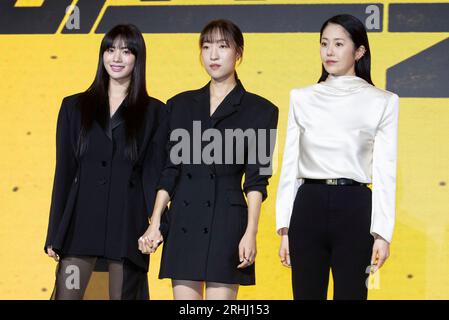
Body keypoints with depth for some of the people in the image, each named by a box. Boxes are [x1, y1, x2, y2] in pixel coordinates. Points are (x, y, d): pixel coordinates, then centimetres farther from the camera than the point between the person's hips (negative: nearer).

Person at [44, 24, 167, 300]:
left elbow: (156, 172, 2)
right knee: (67, 295, -6)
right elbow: (64, 171, 10)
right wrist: (54, 234, 5)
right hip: (81, 222, 1)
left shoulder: (154, 112, 7)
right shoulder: (74, 107, 12)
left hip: (128, 223, -1)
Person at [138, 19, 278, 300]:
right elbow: (169, 169, 11)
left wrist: (251, 232, -14)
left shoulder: (259, 110, 3)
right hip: (183, 222, 4)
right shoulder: (181, 105, 13)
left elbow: (256, 178, -4)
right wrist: (155, 223, 3)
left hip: (227, 222, -3)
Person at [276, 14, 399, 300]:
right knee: (306, 294, 5)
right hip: (309, 208, 2)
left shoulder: (383, 102, 2)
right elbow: (290, 166, 9)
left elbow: (385, 171, -1)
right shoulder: (302, 99, 9)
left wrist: (382, 233, -8)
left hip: (355, 210, -2)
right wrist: (284, 228, 4)